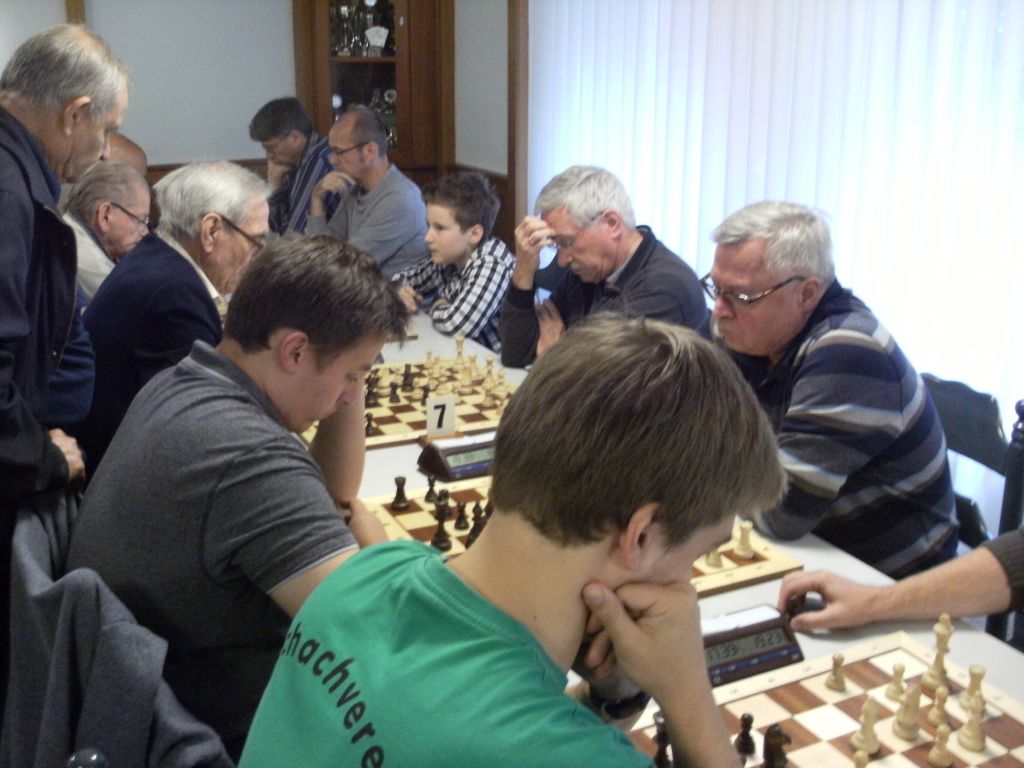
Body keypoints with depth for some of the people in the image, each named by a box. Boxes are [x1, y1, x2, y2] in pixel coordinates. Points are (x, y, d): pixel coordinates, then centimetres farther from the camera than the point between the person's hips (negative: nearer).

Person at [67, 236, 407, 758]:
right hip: (215, 731, -9)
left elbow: (332, 492, 11)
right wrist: (367, 530, -13)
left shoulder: (179, 384, 0)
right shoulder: (248, 455, -31)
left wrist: (350, 378, -3)